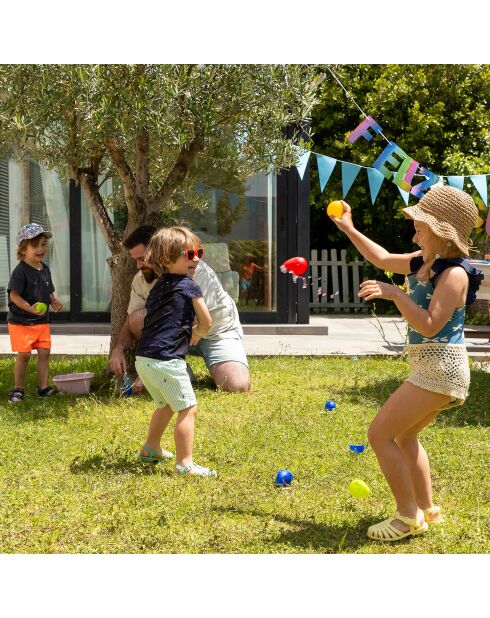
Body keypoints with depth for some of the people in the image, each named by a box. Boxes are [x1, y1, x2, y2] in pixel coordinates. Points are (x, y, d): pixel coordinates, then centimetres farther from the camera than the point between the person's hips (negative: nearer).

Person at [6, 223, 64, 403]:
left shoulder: (45, 269, 8)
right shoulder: (20, 271, -16)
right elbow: (14, 295, -21)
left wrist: (54, 302, -1)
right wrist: (30, 308, -32)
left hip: (42, 321, 7)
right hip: (21, 321, -7)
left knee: (44, 353, 5)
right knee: (23, 354, -2)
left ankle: (43, 388, 15)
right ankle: (18, 389, 13)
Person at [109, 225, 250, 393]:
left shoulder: (194, 271, -28)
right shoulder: (140, 279, -7)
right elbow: (130, 322, 1)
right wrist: (118, 349, -22)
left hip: (216, 332, -5)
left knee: (237, 386, -28)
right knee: (137, 317, -22)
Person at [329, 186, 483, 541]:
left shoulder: (454, 273, -19)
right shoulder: (423, 262, 9)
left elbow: (429, 325, -25)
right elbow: (384, 260, 24)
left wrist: (394, 293, -25)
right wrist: (349, 229, 23)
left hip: (440, 369, -10)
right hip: (433, 368, 10)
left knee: (380, 434, -8)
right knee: (404, 436, 23)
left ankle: (409, 517, 0)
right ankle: (427, 510, 32)